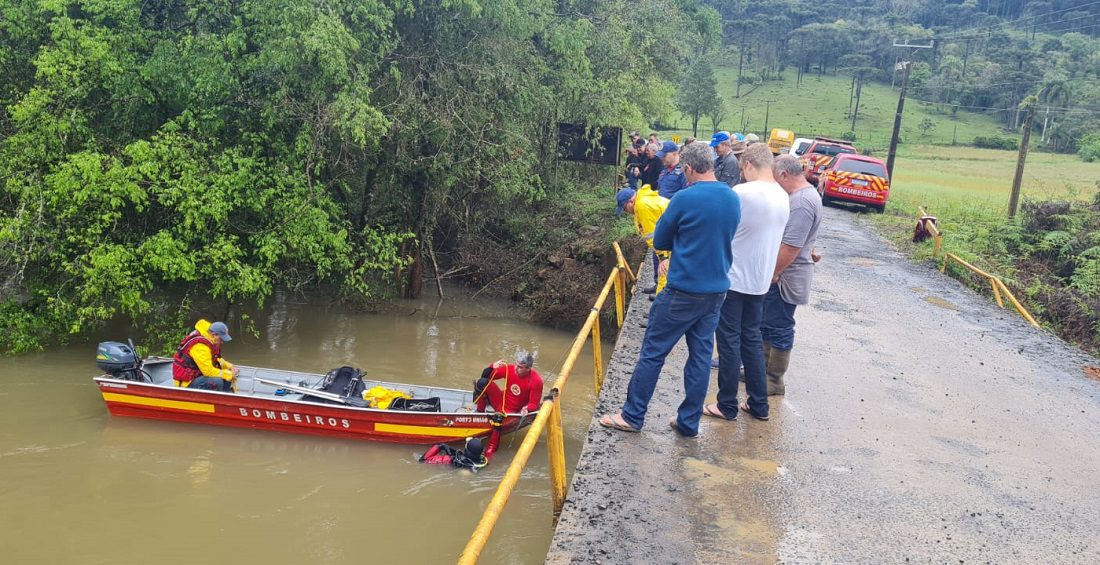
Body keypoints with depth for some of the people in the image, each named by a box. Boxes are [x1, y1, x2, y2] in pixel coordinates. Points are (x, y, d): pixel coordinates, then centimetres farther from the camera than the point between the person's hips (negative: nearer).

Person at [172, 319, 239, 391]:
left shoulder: (209, 341, 4)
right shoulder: (200, 345, -25)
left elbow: (217, 360, 20)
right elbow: (209, 371, -27)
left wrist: (230, 367, 2)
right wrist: (229, 374, -17)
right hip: (188, 382, -10)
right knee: (217, 382, -30)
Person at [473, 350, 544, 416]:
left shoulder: (536, 381, -20)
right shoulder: (509, 369, -11)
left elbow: (534, 404, -15)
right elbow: (485, 376, -4)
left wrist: (527, 409, -37)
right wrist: (491, 368, -25)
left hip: (513, 412, -5)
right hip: (501, 401, 5)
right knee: (482, 382, -20)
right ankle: (479, 412, -4)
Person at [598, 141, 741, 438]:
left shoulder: (685, 199, -16)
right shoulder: (733, 199, 4)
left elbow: (659, 241, -5)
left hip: (683, 291, -6)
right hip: (716, 291, 6)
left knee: (653, 352, 5)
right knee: (701, 355, 11)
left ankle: (632, 416, 13)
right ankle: (689, 422, 19)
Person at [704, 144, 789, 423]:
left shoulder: (741, 193, -19)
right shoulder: (783, 197, 5)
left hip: (733, 278, -7)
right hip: (761, 280, 7)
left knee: (729, 341, 3)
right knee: (752, 339, 16)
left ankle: (727, 405, 11)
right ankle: (759, 404, 21)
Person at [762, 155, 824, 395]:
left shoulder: (801, 202, -24)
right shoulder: (806, 194, 11)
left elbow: (790, 246, -27)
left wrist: (772, 274, -21)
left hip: (783, 276, -10)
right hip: (777, 273, 10)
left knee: (779, 329, 1)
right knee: (766, 324, 18)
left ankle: (774, 381, 11)